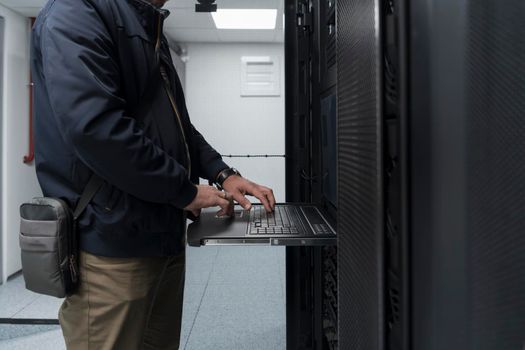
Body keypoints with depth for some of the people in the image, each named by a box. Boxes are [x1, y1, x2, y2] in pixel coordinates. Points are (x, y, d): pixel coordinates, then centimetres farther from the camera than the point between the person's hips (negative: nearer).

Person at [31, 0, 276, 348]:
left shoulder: (151, 30, 18)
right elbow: (93, 124, -26)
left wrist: (223, 174, 8)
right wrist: (185, 190, -16)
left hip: (165, 238, 9)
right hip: (112, 246, -9)